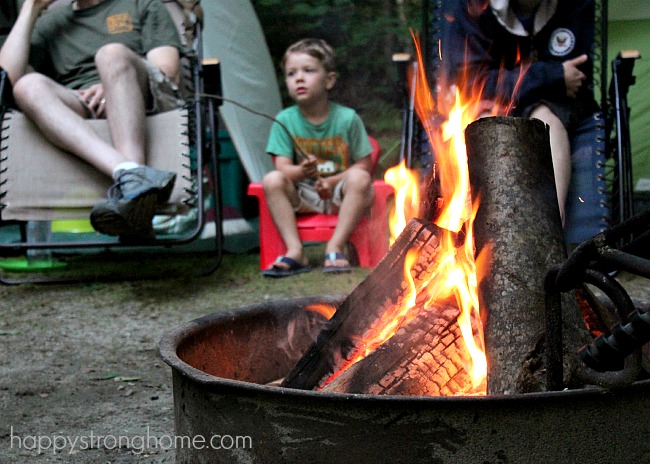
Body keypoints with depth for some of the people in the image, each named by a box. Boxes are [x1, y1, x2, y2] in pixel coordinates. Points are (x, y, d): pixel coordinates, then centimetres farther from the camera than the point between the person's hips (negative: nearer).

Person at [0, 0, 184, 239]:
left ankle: (133, 183, -49)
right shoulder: (49, 23, 28)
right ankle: (127, 170, -50)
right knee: (29, 86, -27)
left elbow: (168, 71, 6)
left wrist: (115, 84, -13)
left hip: (146, 103, -2)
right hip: (82, 114, 2)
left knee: (112, 54, -30)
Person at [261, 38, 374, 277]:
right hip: (303, 197, 1)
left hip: (339, 194, -1)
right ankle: (295, 251, -25)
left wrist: (332, 181, -21)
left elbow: (364, 165, -6)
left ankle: (335, 247, -22)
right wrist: (302, 171, -33)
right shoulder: (285, 120, -5)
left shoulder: (347, 118, -9)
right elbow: (283, 168, -10)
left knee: (359, 178, -31)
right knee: (272, 180, -24)